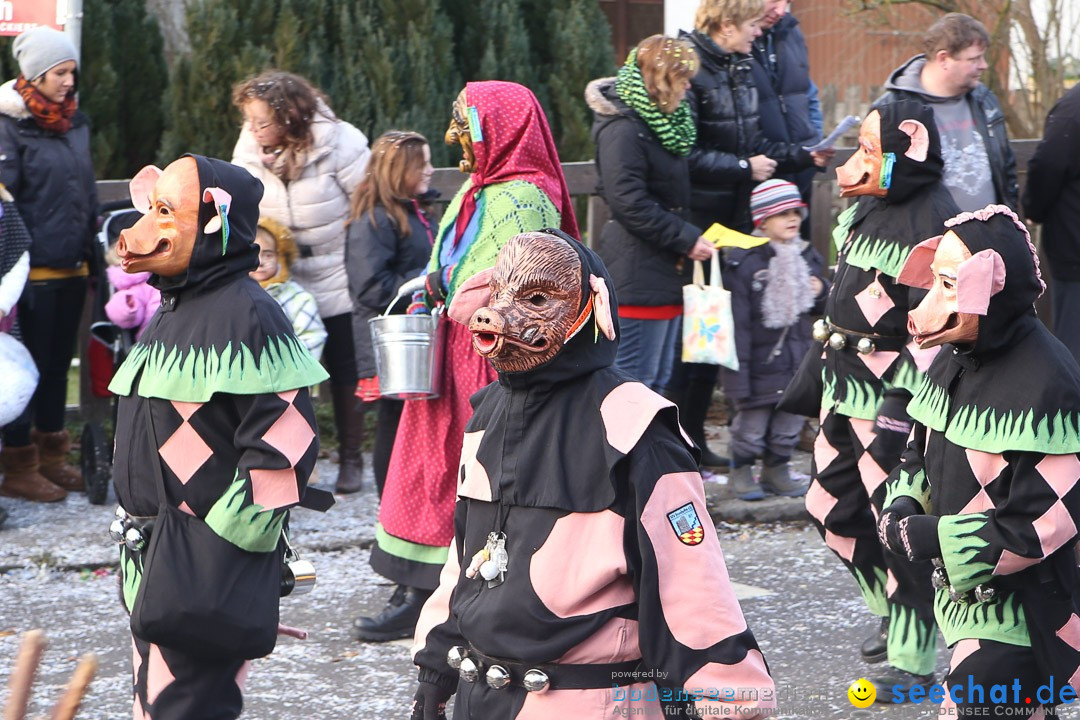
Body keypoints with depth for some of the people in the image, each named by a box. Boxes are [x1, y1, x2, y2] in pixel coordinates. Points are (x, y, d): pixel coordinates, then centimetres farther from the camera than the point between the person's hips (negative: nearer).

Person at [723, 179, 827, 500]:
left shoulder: (809, 258, 6)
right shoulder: (744, 263, -15)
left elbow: (819, 310, 20)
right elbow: (738, 322, -16)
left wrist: (821, 292, -4)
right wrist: (739, 373, -18)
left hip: (797, 362, 6)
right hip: (759, 363, -6)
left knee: (790, 424, 14)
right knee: (751, 423, 4)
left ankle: (777, 469, 33)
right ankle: (741, 471, 25)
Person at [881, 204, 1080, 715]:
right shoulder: (956, 355, 2)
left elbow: (1037, 529, -24)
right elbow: (920, 452, 16)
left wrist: (920, 539, -22)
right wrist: (903, 507, -7)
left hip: (1016, 613, -8)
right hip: (960, 598, 8)